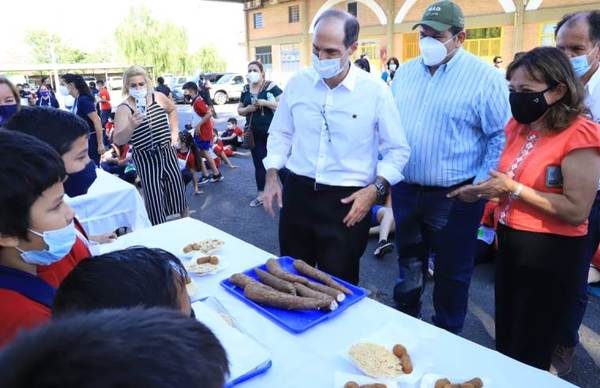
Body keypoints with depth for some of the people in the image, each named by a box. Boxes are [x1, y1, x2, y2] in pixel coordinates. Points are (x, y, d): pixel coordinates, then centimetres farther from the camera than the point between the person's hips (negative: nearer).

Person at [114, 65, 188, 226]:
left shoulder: (158, 97, -1)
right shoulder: (124, 108, -13)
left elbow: (172, 110, 21)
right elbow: (118, 141, -21)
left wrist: (174, 132, 11)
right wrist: (131, 126, -38)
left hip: (167, 153, 4)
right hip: (145, 159, -3)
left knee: (177, 190, 14)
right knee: (154, 199, 0)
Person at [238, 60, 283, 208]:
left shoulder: (271, 87, -7)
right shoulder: (246, 90, 10)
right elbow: (239, 110, 15)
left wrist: (265, 103, -21)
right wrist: (247, 109, -7)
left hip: (272, 132, -5)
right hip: (254, 134, 6)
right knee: (259, 164, 12)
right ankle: (261, 195, 23)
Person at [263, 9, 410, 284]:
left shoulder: (375, 91, -9)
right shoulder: (297, 83, 1)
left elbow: (398, 150, -2)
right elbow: (280, 134, 13)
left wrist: (374, 189, -15)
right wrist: (272, 176, 3)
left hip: (347, 201, -3)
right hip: (297, 193, 4)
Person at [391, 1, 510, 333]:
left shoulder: (485, 77, -10)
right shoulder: (405, 72, 6)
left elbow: (502, 136, -8)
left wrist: (481, 183, -13)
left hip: (454, 196, -4)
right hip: (405, 189, 5)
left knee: (452, 270, 12)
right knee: (408, 261, 20)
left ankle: (447, 335, 34)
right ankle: (404, 319, 42)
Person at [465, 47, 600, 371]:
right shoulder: (518, 126, 5)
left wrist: (513, 188, -22)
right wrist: (488, 187, 0)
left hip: (551, 255, -7)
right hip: (509, 245, 7)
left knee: (530, 356, 13)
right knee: (505, 343, 24)